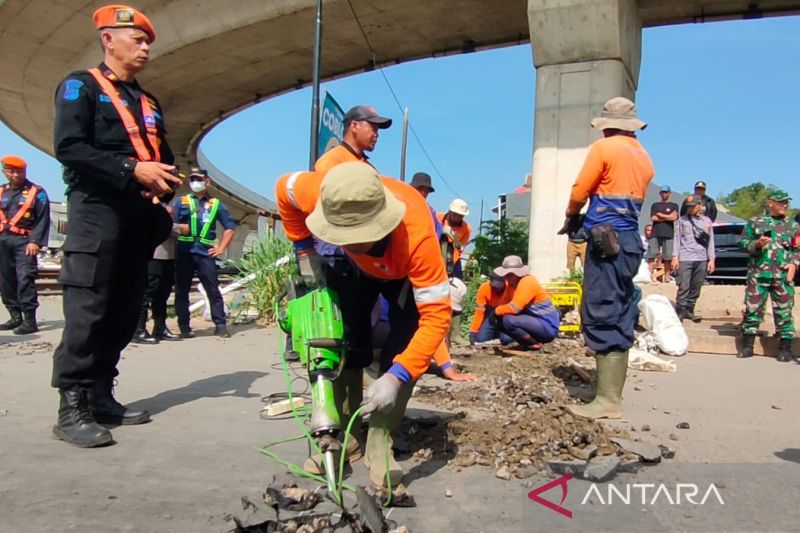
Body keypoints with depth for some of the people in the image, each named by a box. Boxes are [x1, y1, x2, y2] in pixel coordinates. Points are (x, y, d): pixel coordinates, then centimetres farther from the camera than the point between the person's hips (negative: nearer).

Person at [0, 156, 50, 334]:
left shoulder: (36, 192, 2)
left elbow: (43, 219, -4)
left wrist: (35, 242, -14)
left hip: (24, 241, -5)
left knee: (25, 279, -14)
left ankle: (29, 320, -14)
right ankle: (15, 317, 19)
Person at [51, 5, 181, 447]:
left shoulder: (147, 103, 24)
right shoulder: (81, 85, 1)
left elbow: (163, 156, 25)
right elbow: (68, 147, -13)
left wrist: (168, 178, 1)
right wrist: (132, 170, -20)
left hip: (138, 216, 8)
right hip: (97, 210, -7)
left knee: (124, 312, 6)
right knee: (87, 309, -12)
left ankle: (100, 397, 13)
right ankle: (71, 409, -8)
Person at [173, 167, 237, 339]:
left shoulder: (216, 204, 12)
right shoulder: (180, 202, 11)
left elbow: (230, 226, 15)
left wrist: (221, 248, 9)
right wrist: (178, 228, -19)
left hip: (205, 253, 0)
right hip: (184, 252, 1)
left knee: (213, 289, -4)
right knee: (182, 290, 3)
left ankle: (220, 325, 1)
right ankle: (184, 327, 10)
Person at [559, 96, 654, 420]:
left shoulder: (604, 148, -5)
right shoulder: (644, 158, 16)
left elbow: (579, 192, -3)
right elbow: (634, 199, 17)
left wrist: (571, 217, 18)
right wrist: (584, 217, 20)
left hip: (605, 241, -8)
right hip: (629, 241, 8)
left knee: (601, 318, -8)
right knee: (619, 319, 10)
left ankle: (607, 401, -7)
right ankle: (613, 394, 16)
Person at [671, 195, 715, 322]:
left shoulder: (707, 221, 12)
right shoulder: (682, 220, 6)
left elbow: (710, 241, 11)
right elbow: (677, 239, 4)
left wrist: (711, 259, 5)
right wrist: (675, 256, -3)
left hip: (701, 259, 3)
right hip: (685, 258, -3)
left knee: (696, 288, 6)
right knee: (683, 287, -9)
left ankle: (689, 310, 16)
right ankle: (679, 312, -8)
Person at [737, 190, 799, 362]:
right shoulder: (754, 222, 7)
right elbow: (742, 242, 6)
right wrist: (756, 244, -12)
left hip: (783, 276, 1)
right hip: (758, 274, -1)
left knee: (784, 311, 2)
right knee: (752, 309, 2)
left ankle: (785, 347, 10)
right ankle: (747, 345, 11)